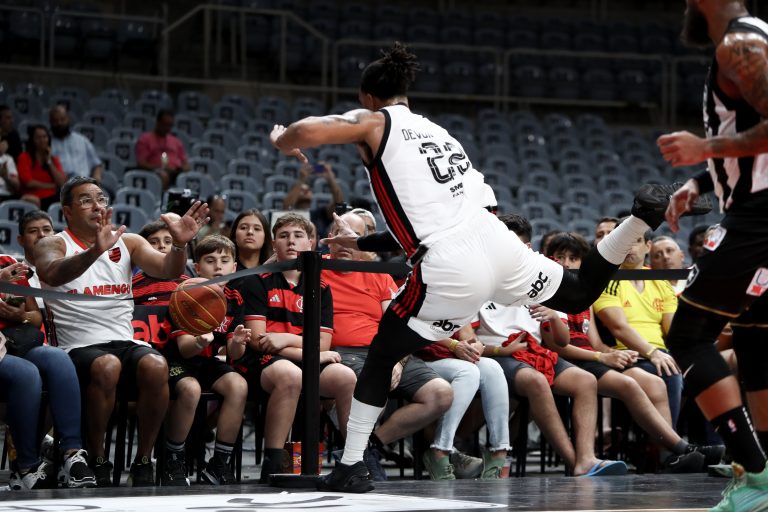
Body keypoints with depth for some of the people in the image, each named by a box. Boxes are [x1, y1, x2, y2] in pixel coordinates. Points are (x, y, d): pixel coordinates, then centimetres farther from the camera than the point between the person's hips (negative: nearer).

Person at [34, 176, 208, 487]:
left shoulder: (128, 242, 16)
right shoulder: (52, 245, 3)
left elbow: (167, 270, 0)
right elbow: (53, 274, -22)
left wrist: (180, 244, -23)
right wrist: (94, 252, -41)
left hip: (125, 341, 4)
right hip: (78, 347, -3)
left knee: (155, 366, -30)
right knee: (107, 366, -37)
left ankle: (143, 462, -17)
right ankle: (96, 462, -21)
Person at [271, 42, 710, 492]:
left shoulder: (374, 122, 6)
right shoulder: (437, 131, 27)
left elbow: (305, 133, -10)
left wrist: (282, 140, 14)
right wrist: (363, 243, 43)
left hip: (450, 272, -6)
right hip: (495, 242, 6)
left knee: (381, 358, 11)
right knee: (581, 294, 27)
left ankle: (352, 468, 10)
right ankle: (644, 217, 7)